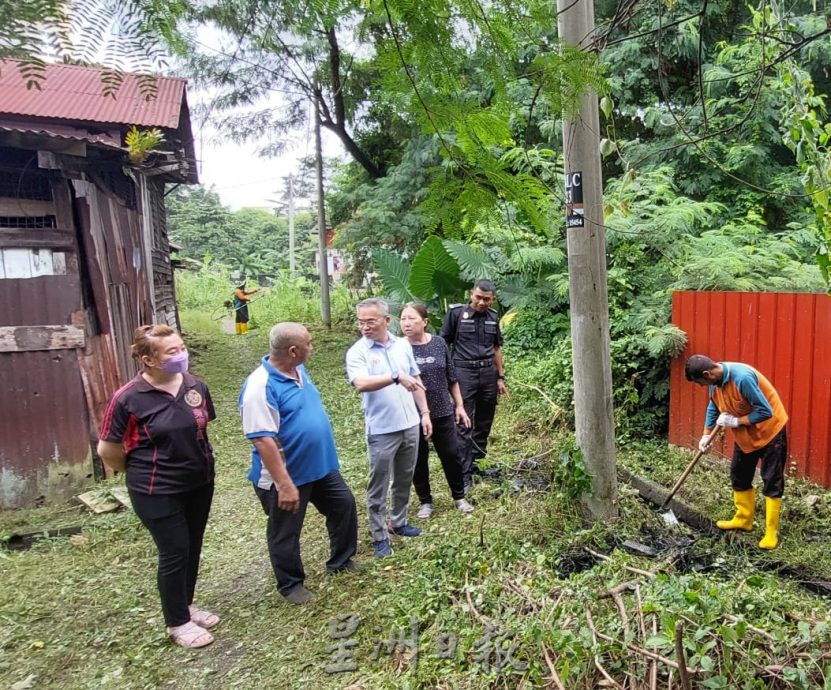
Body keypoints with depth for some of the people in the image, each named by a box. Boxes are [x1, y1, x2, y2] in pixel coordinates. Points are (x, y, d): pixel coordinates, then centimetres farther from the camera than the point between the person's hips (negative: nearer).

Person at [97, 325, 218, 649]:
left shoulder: (196, 386, -5)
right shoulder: (128, 398, -19)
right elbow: (107, 451, -8)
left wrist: (195, 461, 14)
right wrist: (142, 473, 4)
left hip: (200, 483, 5)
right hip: (157, 492, -5)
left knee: (192, 548, 18)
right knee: (174, 553, 5)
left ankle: (186, 605, 40)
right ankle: (177, 623, 26)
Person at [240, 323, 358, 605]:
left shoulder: (299, 369, 1)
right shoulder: (260, 387, -27)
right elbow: (263, 440, -29)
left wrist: (326, 452, 20)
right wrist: (285, 485, -28)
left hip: (320, 466, 9)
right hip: (286, 476, -8)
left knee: (344, 504, 19)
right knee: (285, 534, 12)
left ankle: (341, 561, 40)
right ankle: (291, 584, 35)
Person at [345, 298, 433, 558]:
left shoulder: (403, 345, 3)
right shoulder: (357, 352, -12)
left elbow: (416, 381, 11)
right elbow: (361, 384, -30)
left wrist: (424, 413, 8)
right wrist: (397, 377, -39)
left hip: (410, 425, 5)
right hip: (381, 430, -5)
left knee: (404, 480, 19)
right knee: (378, 486, 6)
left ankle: (398, 523, 37)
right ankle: (379, 536, 21)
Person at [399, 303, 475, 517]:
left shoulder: (439, 343, -2)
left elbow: (452, 377, 6)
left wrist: (459, 405, 8)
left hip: (443, 412, 2)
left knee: (452, 455, 11)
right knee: (418, 459, 11)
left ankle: (459, 496, 33)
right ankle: (425, 501, 31)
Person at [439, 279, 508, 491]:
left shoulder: (493, 317, 9)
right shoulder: (456, 313, -5)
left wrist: (501, 378, 14)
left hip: (489, 373, 5)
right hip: (464, 372, -5)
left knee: (484, 423, 12)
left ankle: (477, 463, 26)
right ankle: (464, 472, 3)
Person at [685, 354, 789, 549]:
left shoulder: (742, 377, -34)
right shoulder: (715, 379, -8)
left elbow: (766, 412, -30)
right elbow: (713, 407, 8)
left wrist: (736, 421, -23)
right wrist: (706, 435, 4)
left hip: (770, 431, -8)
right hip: (744, 434, 8)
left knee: (772, 482, -2)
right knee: (739, 476, 14)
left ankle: (771, 532, 6)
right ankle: (743, 519, 29)